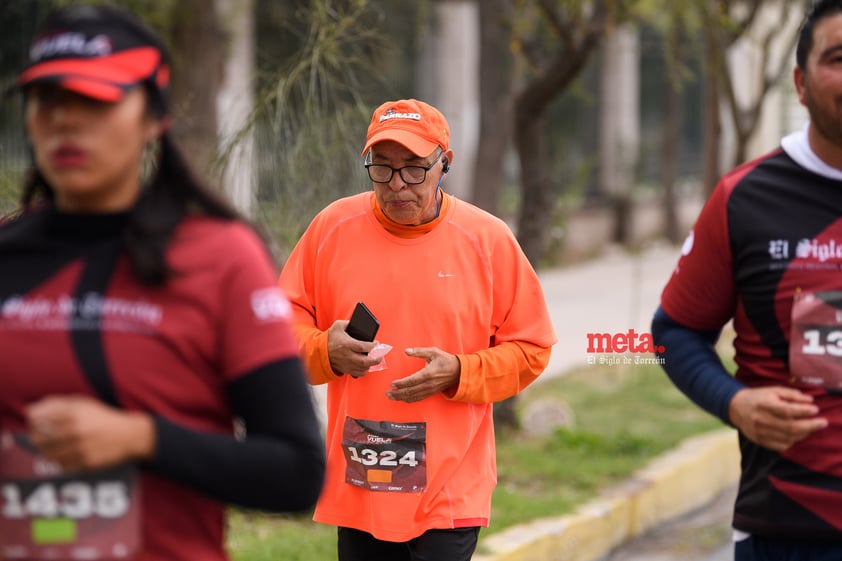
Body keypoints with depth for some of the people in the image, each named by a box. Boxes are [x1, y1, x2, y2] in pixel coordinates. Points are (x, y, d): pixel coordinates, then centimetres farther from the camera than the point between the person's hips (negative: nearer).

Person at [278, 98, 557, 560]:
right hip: (356, 484, 3)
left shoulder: (488, 239, -3)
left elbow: (530, 349, 2)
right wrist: (325, 350, -13)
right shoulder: (332, 227, 1)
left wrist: (457, 374, -14)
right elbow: (286, 320, 9)